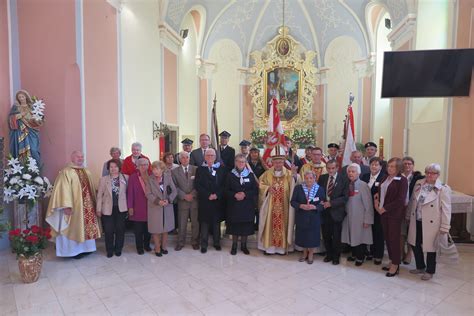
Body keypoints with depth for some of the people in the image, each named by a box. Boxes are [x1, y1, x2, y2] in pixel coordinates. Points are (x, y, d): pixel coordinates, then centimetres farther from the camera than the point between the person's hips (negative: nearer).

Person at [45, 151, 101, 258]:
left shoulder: (87, 172, 13)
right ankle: (74, 251, 13)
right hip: (74, 207, -7)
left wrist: (94, 203, 14)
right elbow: (64, 190, -17)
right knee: (75, 228, 1)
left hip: (88, 205, 7)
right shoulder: (66, 172, -9)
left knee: (87, 226, 11)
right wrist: (67, 206, -25)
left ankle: (85, 248, 23)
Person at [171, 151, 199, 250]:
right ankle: (180, 242, 22)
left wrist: (192, 194, -12)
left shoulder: (196, 169, 3)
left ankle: (195, 242, 23)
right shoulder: (174, 171, 3)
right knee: (182, 224, 6)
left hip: (195, 200, 0)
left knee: (195, 223, 7)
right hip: (182, 201, 0)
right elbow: (175, 187, -1)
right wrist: (184, 196, -10)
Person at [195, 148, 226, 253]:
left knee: (217, 222, 11)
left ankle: (217, 243, 24)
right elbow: (197, 185, -5)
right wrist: (208, 195, -13)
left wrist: (217, 195, -12)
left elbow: (224, 184, 0)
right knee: (204, 222, 4)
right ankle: (204, 245, 15)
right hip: (204, 201, -1)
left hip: (218, 200, 2)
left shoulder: (221, 169, 5)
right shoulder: (200, 169, 1)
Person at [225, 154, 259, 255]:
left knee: (246, 226, 5)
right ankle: (234, 246, 20)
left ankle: (243, 245, 22)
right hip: (234, 205, -1)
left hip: (247, 205, 1)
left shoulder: (250, 175, 3)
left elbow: (255, 190, 0)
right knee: (235, 226, 4)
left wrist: (245, 194, -15)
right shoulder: (230, 175, 1)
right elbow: (226, 190, 0)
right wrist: (235, 195, -17)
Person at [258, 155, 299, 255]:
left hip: (283, 206, 0)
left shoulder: (288, 173, 2)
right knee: (270, 224, 5)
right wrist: (268, 188, -12)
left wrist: (294, 175, -36)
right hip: (270, 205, 0)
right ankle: (269, 246, 15)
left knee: (282, 224, 5)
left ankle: (282, 247, 16)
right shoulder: (267, 173, 3)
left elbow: (294, 184, -15)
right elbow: (260, 184, 7)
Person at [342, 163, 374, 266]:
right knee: (352, 236, 14)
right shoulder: (347, 185, 1)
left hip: (360, 218, -5)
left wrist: (367, 219, -14)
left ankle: (360, 257, 26)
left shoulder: (363, 185, -14)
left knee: (360, 237, 7)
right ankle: (354, 254, 33)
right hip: (349, 216, 5)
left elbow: (368, 204, -14)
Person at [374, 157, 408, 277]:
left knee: (394, 239, 1)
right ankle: (392, 262, 26)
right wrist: (376, 200, 1)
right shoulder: (386, 178, 9)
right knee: (387, 237, 12)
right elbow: (381, 192, 21)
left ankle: (396, 265, 15)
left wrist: (385, 208, -15)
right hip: (383, 212, 6)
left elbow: (400, 200, -16)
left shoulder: (402, 180, -10)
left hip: (395, 213, -6)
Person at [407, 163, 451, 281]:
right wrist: (408, 216, 14)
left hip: (431, 224, -5)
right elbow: (412, 202, 11)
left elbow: (446, 209, -12)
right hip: (416, 222, 5)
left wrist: (444, 227, -13)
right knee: (415, 244, 15)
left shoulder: (443, 189, -13)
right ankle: (420, 267, 36)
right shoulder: (419, 184, 2)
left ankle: (430, 271, 30)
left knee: (430, 247, 10)